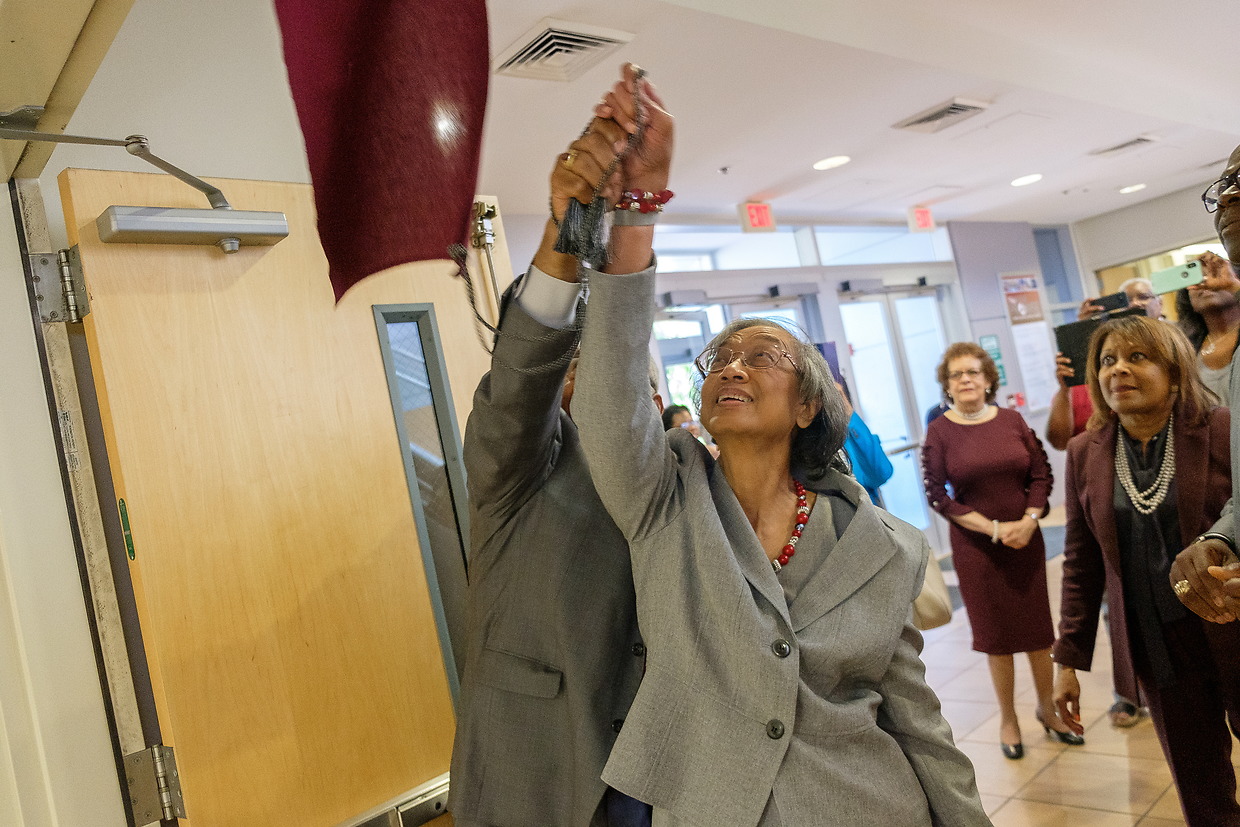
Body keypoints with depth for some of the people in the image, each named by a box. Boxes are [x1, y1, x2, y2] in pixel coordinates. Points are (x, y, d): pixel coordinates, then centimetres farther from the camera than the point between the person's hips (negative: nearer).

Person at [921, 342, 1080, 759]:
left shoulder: (1012, 421, 2)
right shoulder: (939, 432, -6)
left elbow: (1041, 474, 3)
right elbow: (937, 495, -10)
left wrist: (1029, 520, -11)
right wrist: (993, 528, -14)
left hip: (1025, 538, 2)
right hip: (976, 548, -2)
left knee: (1038, 625, 10)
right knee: (997, 633, 8)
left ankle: (1047, 707, 30)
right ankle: (1008, 718, 25)